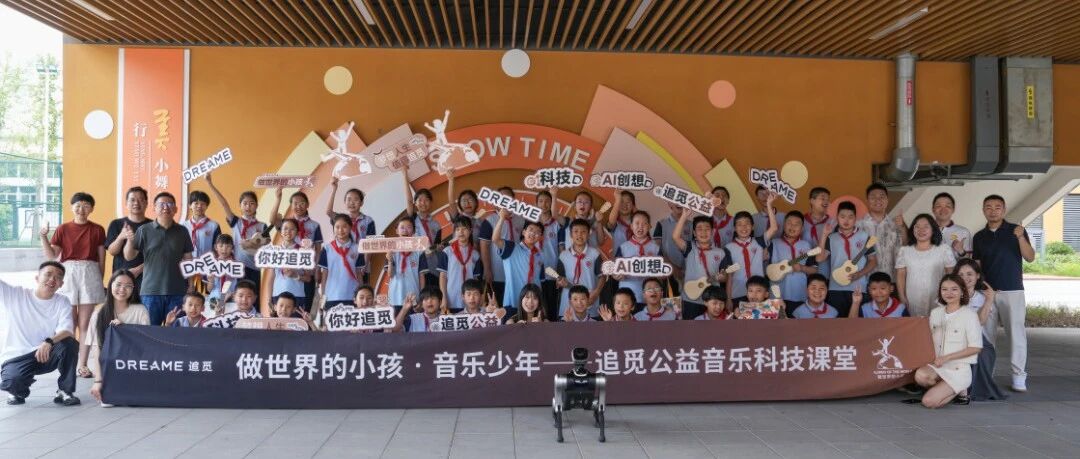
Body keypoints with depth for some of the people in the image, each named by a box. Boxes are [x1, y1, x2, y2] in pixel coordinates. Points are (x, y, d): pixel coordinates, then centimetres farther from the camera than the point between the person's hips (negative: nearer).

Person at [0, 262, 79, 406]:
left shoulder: (62, 302, 0)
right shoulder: (14, 295, -2)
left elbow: (66, 331, -16)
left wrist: (49, 342, -37)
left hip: (47, 353, 1)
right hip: (16, 357, -1)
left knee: (70, 343, -29)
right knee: (12, 381, -33)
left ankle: (64, 392, -9)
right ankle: (18, 391, 8)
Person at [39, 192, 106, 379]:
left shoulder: (97, 230, 3)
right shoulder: (63, 229, 4)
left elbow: (101, 259, 6)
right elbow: (52, 256, 0)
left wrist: (100, 281, 4)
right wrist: (43, 236, -11)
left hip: (90, 274, 0)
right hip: (67, 274, 1)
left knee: (85, 323, 3)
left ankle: (82, 364, 9)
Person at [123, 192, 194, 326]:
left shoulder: (182, 231, 8)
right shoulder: (144, 230, 4)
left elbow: (188, 258, 12)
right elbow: (129, 257, 4)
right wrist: (130, 241, -16)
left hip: (177, 291, 1)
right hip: (151, 291, -1)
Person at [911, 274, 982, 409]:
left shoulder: (969, 314, -6)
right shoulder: (935, 313, 11)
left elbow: (976, 347, -9)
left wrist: (946, 358, -12)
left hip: (959, 368, -5)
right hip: (937, 365, 5)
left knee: (929, 402, -22)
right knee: (920, 375, -32)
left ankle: (960, 389, 6)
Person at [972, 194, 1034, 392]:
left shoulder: (1015, 231, 1)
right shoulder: (979, 237, 10)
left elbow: (1030, 257, -8)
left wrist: (1021, 237, -21)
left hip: (1012, 291, -3)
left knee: (1016, 333, -5)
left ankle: (1019, 376, 0)